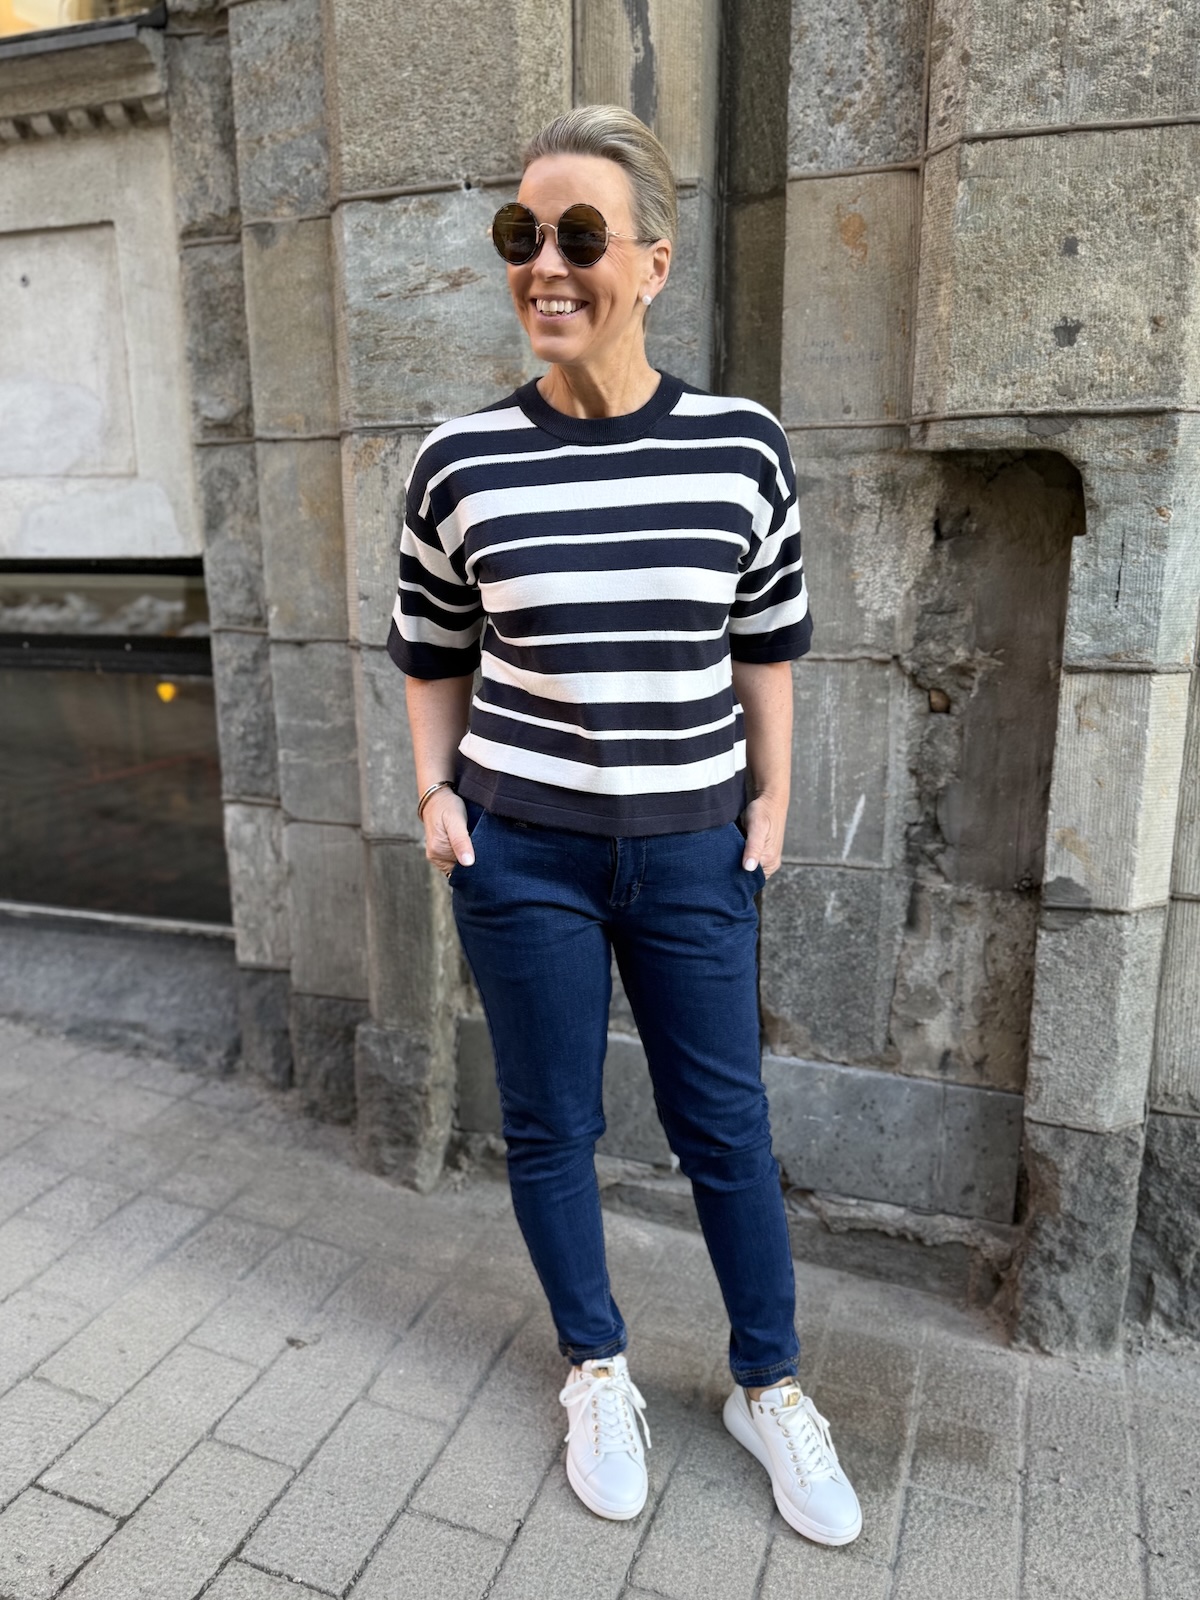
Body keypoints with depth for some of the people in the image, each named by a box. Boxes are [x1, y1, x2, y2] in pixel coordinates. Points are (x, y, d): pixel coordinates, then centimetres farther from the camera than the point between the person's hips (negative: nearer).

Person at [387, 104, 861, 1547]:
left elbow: (765, 640, 6)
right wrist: (436, 793, -1)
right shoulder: (460, 460, -5)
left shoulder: (740, 446, -3)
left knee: (726, 1127, 12)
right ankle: (598, 1373, 39)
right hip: (521, 848, 0)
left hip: (694, 848, 1)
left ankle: (769, 1389, 36)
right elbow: (431, 654, 7)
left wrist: (772, 796, 5)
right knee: (550, 1126, 13)